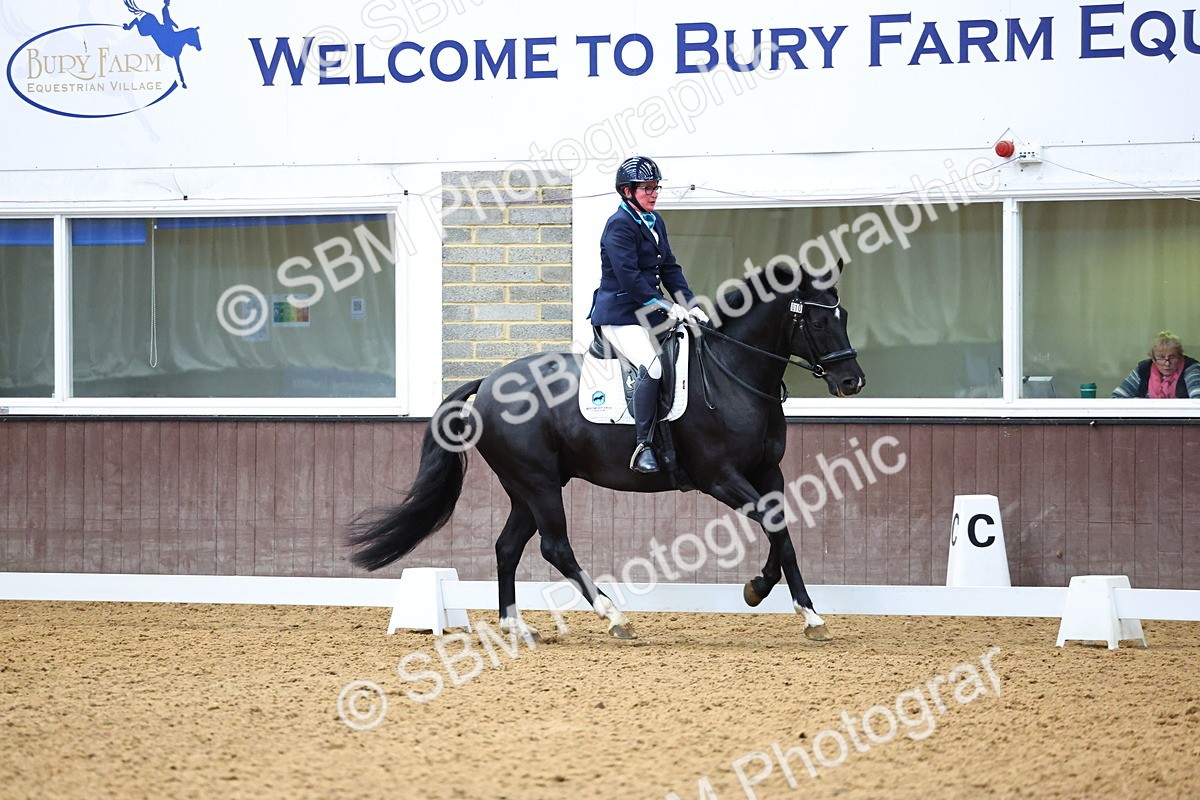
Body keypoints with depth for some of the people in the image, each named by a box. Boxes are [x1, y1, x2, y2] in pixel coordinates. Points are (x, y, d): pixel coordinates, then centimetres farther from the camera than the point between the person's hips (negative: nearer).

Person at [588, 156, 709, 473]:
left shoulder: (655, 221, 15)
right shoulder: (620, 225, -12)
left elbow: (670, 268, 16)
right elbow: (628, 276, -20)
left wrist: (688, 303, 3)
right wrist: (665, 305, -21)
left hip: (649, 311, 10)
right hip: (620, 313, -9)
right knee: (651, 367, -28)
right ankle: (643, 446, -24)